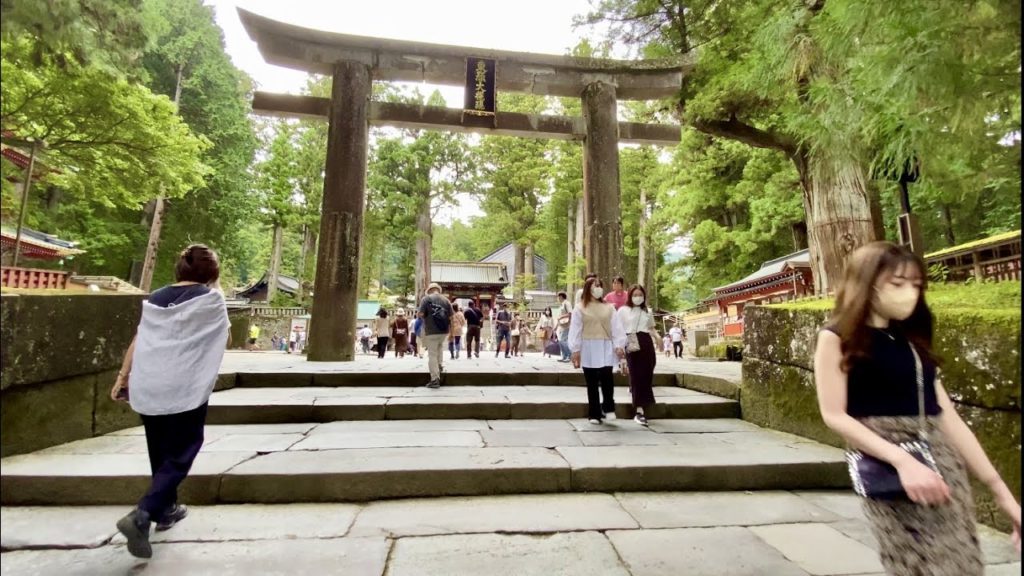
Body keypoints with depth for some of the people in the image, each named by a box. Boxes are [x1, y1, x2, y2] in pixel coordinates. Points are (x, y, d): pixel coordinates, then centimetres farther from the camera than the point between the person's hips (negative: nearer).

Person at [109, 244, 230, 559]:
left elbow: (138, 339, 10)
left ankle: (166, 510, 35)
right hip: (185, 388, -6)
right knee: (179, 456, 5)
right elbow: (226, 340, 6)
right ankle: (140, 516, -10)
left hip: (147, 386, 6)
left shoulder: (156, 298, 11)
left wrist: (123, 376, 16)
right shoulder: (210, 298, -5)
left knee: (160, 451, 20)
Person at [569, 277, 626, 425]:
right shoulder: (580, 308, 3)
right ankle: (594, 414, 13)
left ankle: (608, 408, 10)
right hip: (588, 349, -1)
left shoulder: (609, 308, 11)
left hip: (605, 348, 1)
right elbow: (575, 330, -1)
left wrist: (619, 345, -4)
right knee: (592, 382, 4)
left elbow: (616, 328, 6)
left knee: (606, 378, -12)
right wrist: (575, 350, -6)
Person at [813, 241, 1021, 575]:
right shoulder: (838, 338, -6)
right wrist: (901, 459, -21)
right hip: (888, 469, -6)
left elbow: (947, 417, 13)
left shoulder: (912, 339, 13)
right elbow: (834, 415, -12)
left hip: (943, 464, 6)